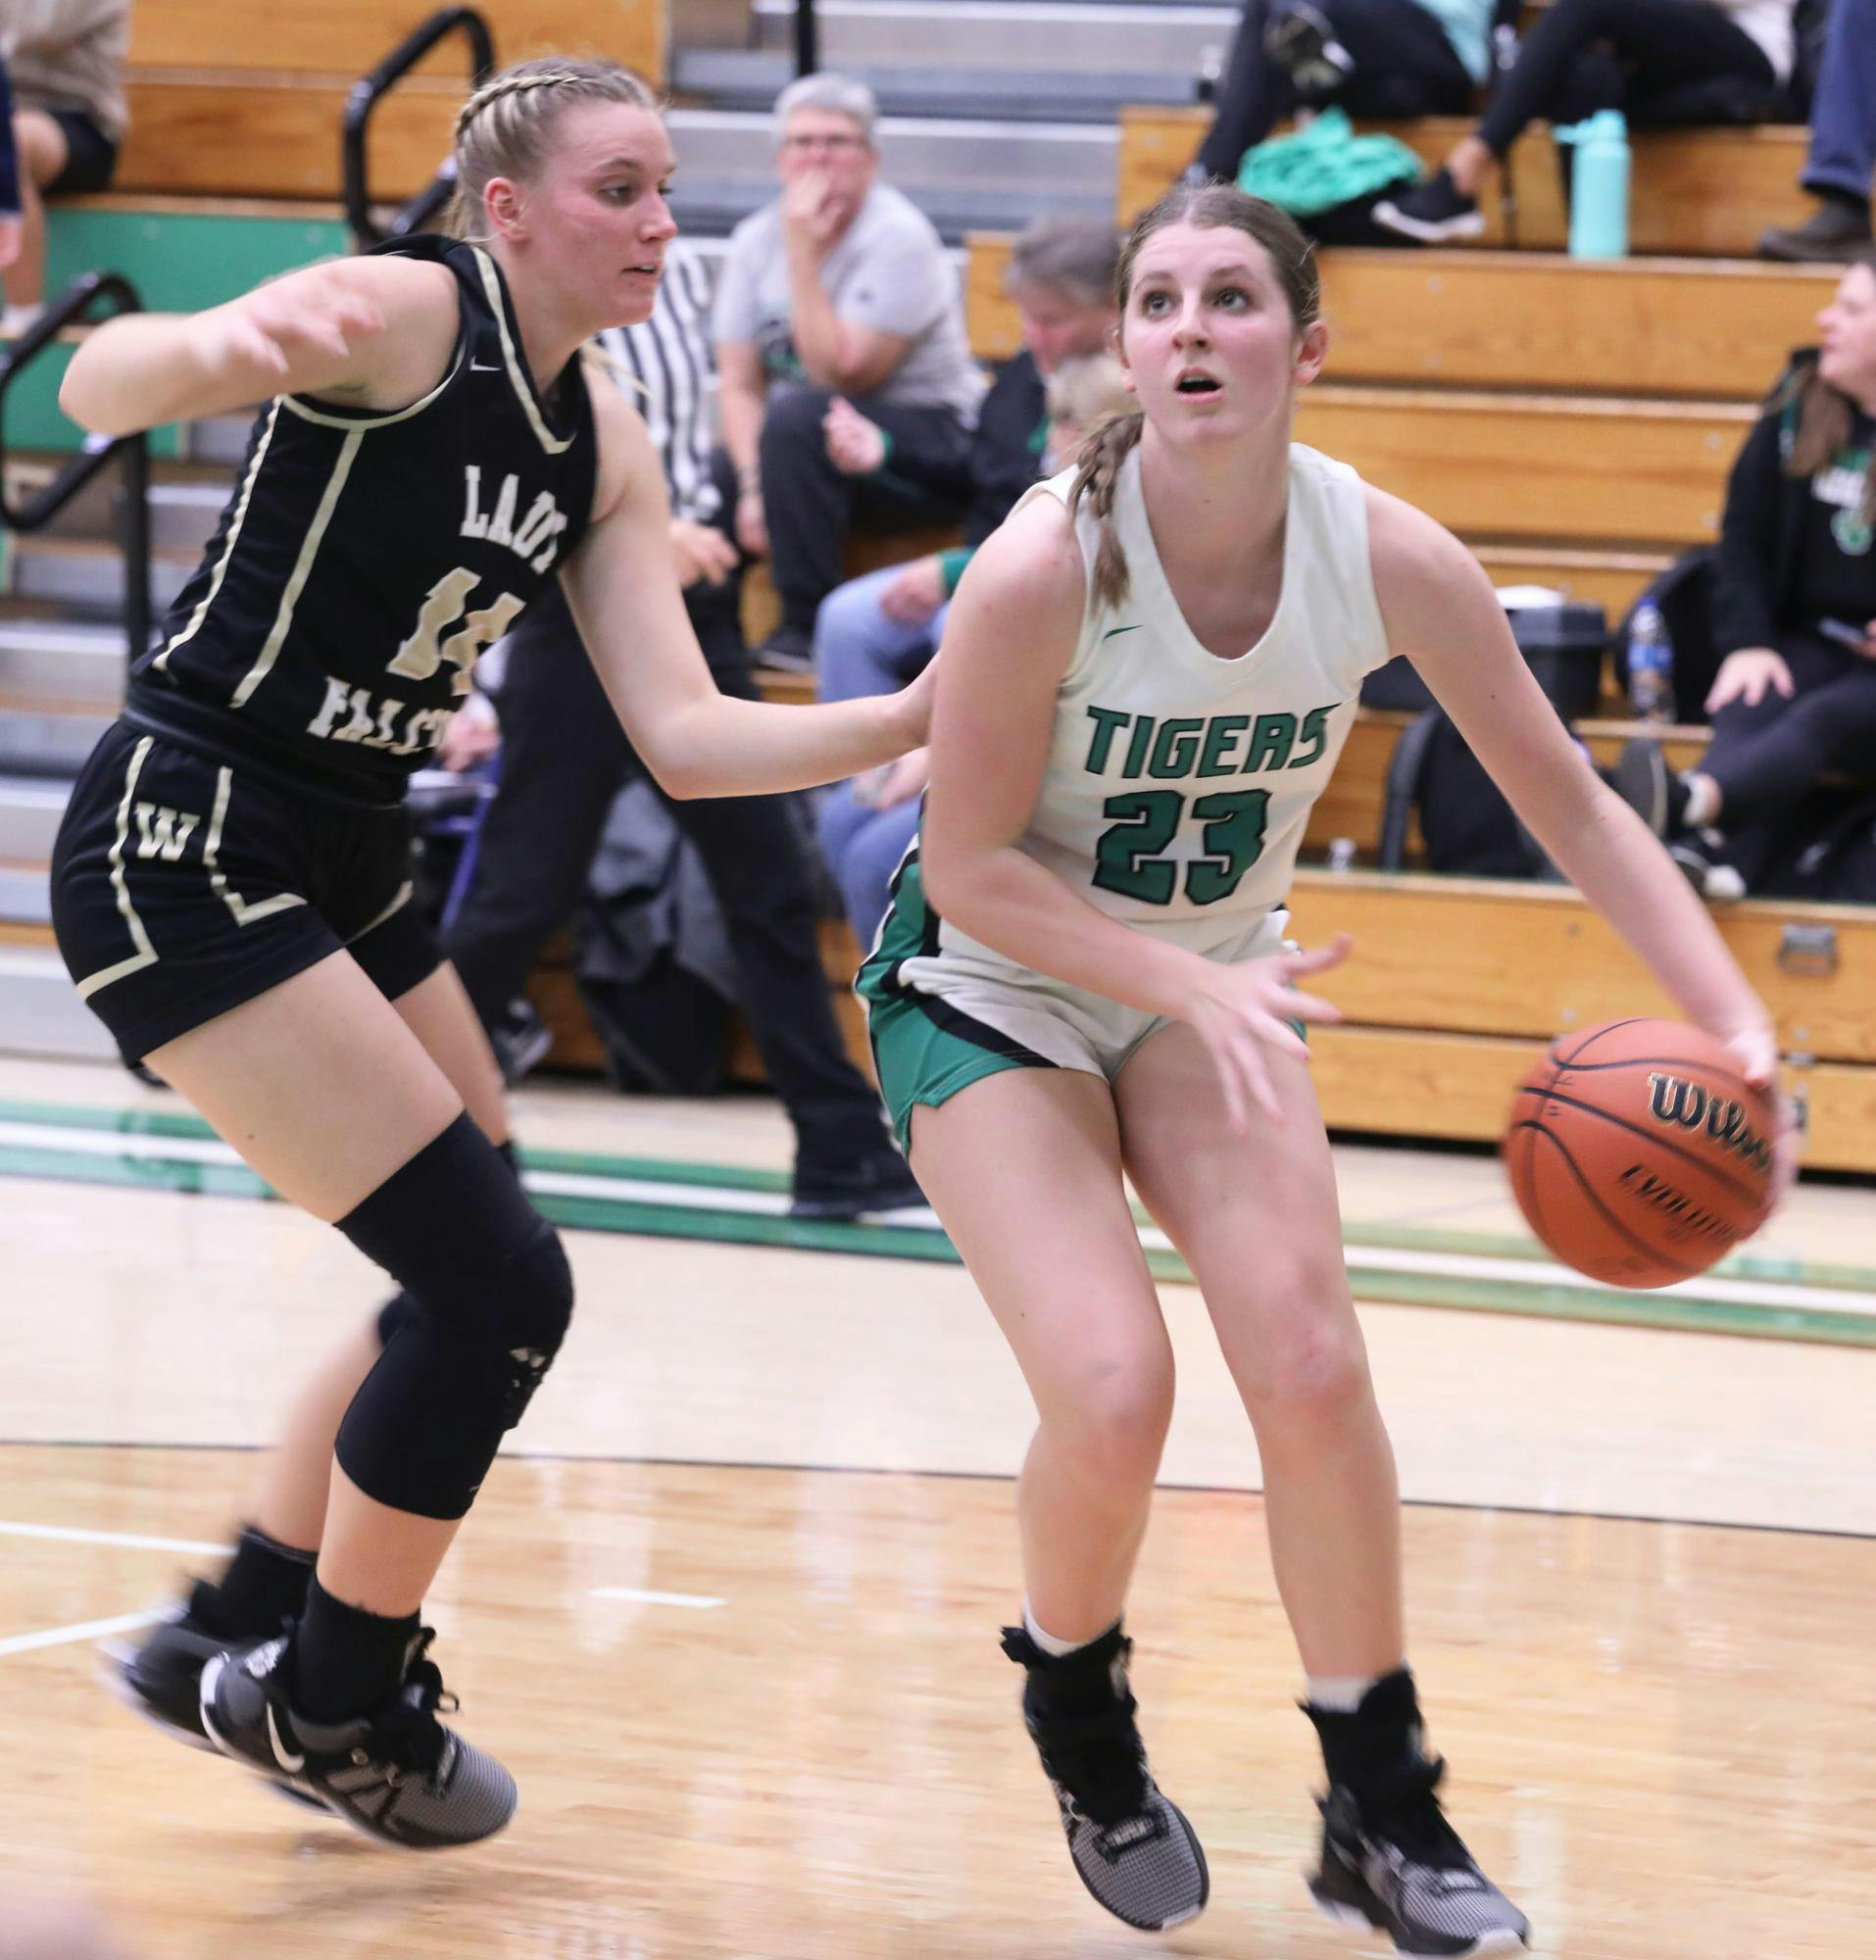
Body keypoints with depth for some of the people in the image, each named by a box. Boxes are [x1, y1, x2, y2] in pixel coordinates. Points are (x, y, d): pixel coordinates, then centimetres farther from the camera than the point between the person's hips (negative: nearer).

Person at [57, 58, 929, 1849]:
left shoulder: (601, 450, 7)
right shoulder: (403, 314, -17)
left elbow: (685, 738, 3)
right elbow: (97, 386, -32)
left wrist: (924, 715, -9)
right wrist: (211, 350, -55)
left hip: (342, 867, 9)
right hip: (183, 848, -9)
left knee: (477, 1283, 16)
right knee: (498, 1282, -10)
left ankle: (236, 1642, 30)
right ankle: (336, 1702, 8)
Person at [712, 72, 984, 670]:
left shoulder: (897, 238, -16)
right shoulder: (755, 239, 2)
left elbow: (839, 376, -24)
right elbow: (739, 384, -2)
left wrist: (803, 255, -24)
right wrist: (754, 483, -17)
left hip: (934, 448, -6)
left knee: (798, 415, -33)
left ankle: (806, 628, -26)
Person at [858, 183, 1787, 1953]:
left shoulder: (1391, 560, -18)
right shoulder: (1046, 565, -28)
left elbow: (1574, 811, -8)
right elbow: (968, 867, -19)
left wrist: (1736, 1025, -19)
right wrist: (1193, 987, -30)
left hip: (1209, 984, 3)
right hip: (988, 992, -3)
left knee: (1308, 1362, -17)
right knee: (1112, 1392, -20)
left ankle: (1382, 1813, 2)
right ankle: (1081, 1724, 12)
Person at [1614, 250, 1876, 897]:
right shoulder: (1797, 408, 6)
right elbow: (1744, 535, 8)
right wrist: (1748, 643, -7)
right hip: (1812, 642, 4)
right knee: (1754, 706, -30)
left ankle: (1693, 802, -63)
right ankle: (1718, 852, -59)